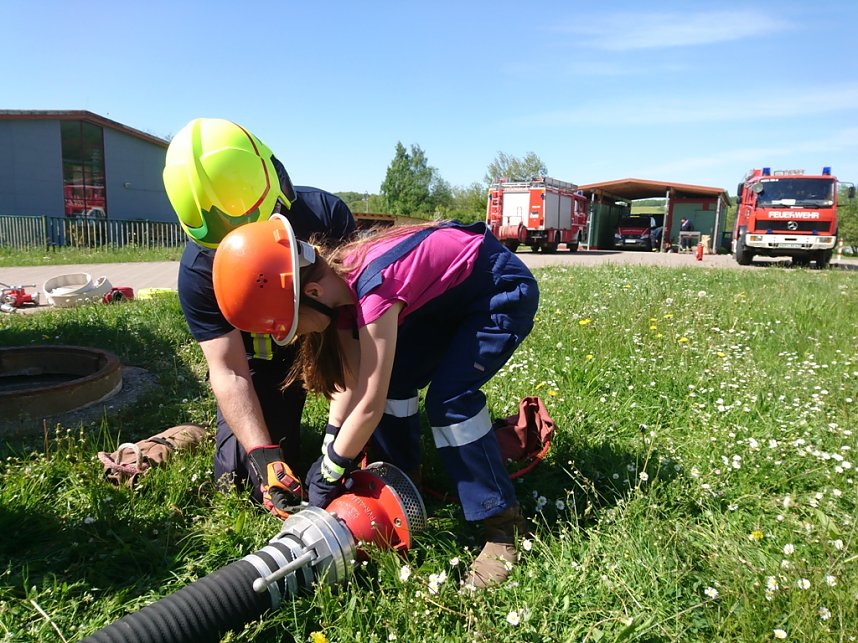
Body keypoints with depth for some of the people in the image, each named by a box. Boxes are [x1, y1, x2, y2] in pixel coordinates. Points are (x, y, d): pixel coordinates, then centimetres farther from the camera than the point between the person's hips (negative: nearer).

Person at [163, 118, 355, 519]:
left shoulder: (326, 214, -29)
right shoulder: (198, 268, -27)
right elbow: (227, 371, -26)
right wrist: (265, 456, -38)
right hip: (259, 357, -1)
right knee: (242, 479, -3)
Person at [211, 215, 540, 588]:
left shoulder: (372, 289, -35)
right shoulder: (339, 283, -8)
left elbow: (369, 405, -29)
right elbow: (350, 380, -2)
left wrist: (328, 476, -16)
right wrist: (329, 453, -4)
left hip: (504, 291, -8)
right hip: (450, 296, 8)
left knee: (449, 397, -21)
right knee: (390, 379, -1)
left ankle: (502, 524, -7)